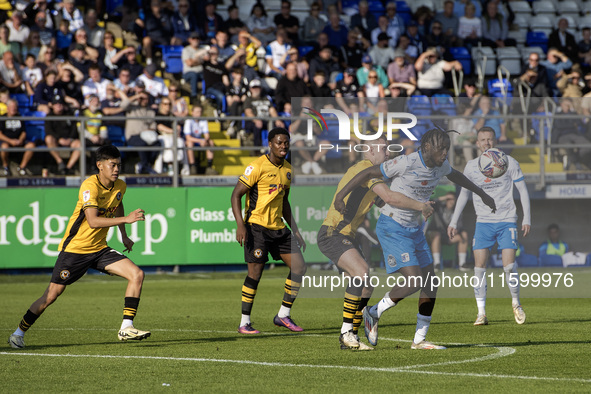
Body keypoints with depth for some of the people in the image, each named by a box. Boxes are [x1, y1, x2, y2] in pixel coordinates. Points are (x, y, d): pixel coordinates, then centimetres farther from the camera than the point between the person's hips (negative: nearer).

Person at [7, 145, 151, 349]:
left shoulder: (120, 186, 1)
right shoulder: (90, 186, -22)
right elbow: (92, 221, -33)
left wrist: (124, 235, 25)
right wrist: (126, 219, -37)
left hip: (99, 248, 6)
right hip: (75, 248, -6)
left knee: (137, 274, -11)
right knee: (52, 294, -5)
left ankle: (126, 328, -9)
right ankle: (19, 333, 14)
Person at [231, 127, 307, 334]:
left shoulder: (288, 169, 12)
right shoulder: (258, 166, -11)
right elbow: (236, 195, -12)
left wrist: (296, 231, 20)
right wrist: (240, 224, -23)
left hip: (278, 227, 7)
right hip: (257, 226, -7)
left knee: (299, 266, 1)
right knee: (255, 271, -10)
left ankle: (283, 315, 12)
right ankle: (244, 322, -1)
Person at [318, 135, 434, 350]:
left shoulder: (359, 169, 21)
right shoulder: (366, 169, -12)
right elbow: (389, 197, -25)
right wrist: (421, 206, -15)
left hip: (346, 236, 11)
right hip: (332, 234, -11)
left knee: (365, 286, 5)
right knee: (362, 273, -27)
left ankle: (350, 338, 10)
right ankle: (346, 332, -24)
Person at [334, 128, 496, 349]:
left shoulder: (440, 165, 2)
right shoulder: (406, 163, -22)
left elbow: (454, 175, 26)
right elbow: (369, 173, -15)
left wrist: (482, 194, 36)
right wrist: (341, 195, -18)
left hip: (413, 229, 8)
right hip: (392, 229, -8)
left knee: (431, 285, 4)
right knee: (414, 281, -19)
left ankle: (419, 340, 12)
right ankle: (374, 313, 4)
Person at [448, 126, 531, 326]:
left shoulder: (509, 163, -2)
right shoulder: (471, 167, 6)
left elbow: (522, 190, 3)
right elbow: (464, 193, 17)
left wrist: (527, 218, -5)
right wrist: (453, 222, 14)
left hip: (507, 221, -2)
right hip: (483, 222, 2)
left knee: (509, 266, -11)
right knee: (479, 266, -9)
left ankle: (516, 303, 15)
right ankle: (481, 313, -5)